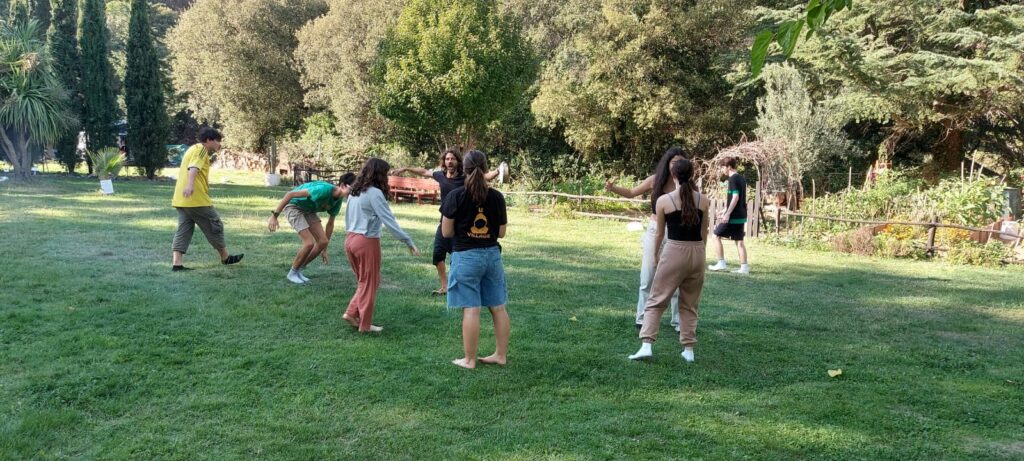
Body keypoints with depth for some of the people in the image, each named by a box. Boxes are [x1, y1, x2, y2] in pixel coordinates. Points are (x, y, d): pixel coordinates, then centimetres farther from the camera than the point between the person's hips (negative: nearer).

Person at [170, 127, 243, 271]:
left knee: (184, 229, 5)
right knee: (214, 225, 5)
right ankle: (225, 257, 18)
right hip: (196, 198, -9)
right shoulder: (201, 149, -7)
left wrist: (209, 160, 27)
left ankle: (176, 263, -7)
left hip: (181, 198, 9)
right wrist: (190, 185, -39)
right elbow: (193, 167, -26)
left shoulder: (193, 149, 23)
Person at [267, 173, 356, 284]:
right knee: (309, 243, -16)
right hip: (293, 206, -8)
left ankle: (298, 270, 14)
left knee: (323, 241, -3)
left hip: (308, 210, 8)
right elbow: (290, 194, -33)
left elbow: (330, 223, 8)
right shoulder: (324, 189, -34)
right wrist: (274, 215, -33)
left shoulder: (337, 201, -7)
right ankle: (292, 273, 6)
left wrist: (324, 249, 13)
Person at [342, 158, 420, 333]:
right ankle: (365, 325, 14)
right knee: (369, 284, 6)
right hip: (367, 242, -7)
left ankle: (352, 313, 15)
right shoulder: (375, 193, -15)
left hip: (350, 239, 7)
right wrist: (409, 241, -19)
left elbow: (347, 217, 14)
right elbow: (389, 220, -20)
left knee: (363, 281, 21)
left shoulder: (355, 191, 9)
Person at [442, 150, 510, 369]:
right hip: (492, 255, 4)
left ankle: (469, 360, 7)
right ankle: (501, 354, 21)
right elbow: (501, 232, 6)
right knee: (498, 307, 11)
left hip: (466, 256, -4)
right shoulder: (497, 197, 0)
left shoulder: (456, 196, -10)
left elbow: (446, 232, -6)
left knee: (471, 310, -1)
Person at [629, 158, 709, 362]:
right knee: (689, 305, 15)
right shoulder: (703, 200, 1)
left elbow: (660, 233, 5)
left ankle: (646, 345, -7)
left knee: (656, 301, 4)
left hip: (674, 252, -3)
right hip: (697, 253, 3)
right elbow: (704, 232, 9)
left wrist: (656, 255, 22)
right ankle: (689, 350, 16)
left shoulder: (664, 200, -6)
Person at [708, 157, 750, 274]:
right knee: (739, 240, 9)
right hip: (741, 216, 9)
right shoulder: (741, 178, 15)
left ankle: (721, 263, 2)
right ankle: (744, 267, 6)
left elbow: (735, 197, -21)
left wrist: (727, 213, -22)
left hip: (733, 216, -9)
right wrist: (725, 210, 29)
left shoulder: (733, 179, -13)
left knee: (716, 236, 2)